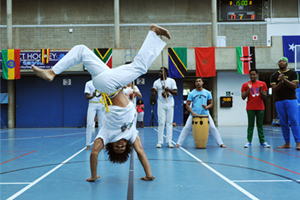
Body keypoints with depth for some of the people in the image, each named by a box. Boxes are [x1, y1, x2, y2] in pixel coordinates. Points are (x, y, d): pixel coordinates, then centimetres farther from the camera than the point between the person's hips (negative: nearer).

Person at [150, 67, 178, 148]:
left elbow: (176, 93, -3)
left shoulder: (171, 81, 0)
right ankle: (160, 141, 2)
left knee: (169, 123, 2)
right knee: (161, 123, -3)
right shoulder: (156, 82, 3)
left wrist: (169, 90, -21)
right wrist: (153, 91, -20)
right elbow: (155, 94, 2)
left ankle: (169, 141, 5)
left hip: (170, 105, 0)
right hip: (161, 105, 0)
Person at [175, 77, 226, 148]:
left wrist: (206, 107, -14)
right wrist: (193, 113, -16)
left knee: (213, 128, -4)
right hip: (194, 114, -1)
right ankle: (178, 143, 3)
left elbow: (211, 104, 8)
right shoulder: (191, 93, 0)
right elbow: (187, 105, -1)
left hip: (205, 114, 1)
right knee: (186, 128, -5)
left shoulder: (207, 93, 4)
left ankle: (220, 143, 7)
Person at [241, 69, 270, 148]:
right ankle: (249, 141, 1)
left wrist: (260, 91, -15)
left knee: (260, 125, 6)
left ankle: (262, 141, 8)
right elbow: (243, 97, -2)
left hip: (260, 108, 1)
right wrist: (249, 89, -12)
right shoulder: (245, 85, 2)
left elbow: (265, 97, 4)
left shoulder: (263, 84, 5)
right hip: (250, 108, -1)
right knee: (250, 125, 0)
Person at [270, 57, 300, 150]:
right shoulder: (274, 76, 12)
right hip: (279, 101, 2)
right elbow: (274, 89, 2)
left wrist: (285, 79, -16)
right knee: (283, 123, 3)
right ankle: (287, 143, 8)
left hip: (291, 100, -2)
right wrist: (280, 82, -14)